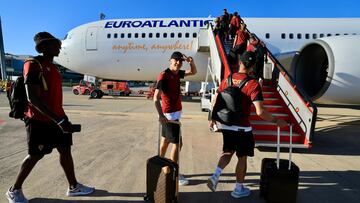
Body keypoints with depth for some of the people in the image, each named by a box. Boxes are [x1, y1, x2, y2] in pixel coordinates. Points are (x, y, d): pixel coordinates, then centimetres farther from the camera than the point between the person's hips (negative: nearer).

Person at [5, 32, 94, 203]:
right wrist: (59, 120, -29)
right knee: (35, 155, 5)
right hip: (40, 120, -8)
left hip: (56, 119, 8)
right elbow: (33, 98, -24)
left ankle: (73, 186, 21)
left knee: (65, 150, 10)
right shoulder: (34, 65, -14)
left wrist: (63, 118, 18)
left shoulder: (52, 67, 13)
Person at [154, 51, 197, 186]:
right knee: (177, 143, -5)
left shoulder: (177, 73, 6)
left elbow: (193, 72, 20)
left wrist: (191, 62, -1)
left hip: (175, 112, 9)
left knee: (165, 140, 18)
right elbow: (156, 97, -24)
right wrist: (161, 115, -35)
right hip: (170, 114, -9)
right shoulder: (164, 75, -18)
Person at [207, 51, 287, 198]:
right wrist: (276, 121, -7)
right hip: (242, 128, -4)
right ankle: (239, 189, 28)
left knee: (228, 152, 24)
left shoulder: (227, 79, -1)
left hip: (226, 125, 5)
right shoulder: (253, 84, -16)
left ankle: (215, 176, 10)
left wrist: (213, 119, 17)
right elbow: (260, 112, -23)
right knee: (242, 157, 13)